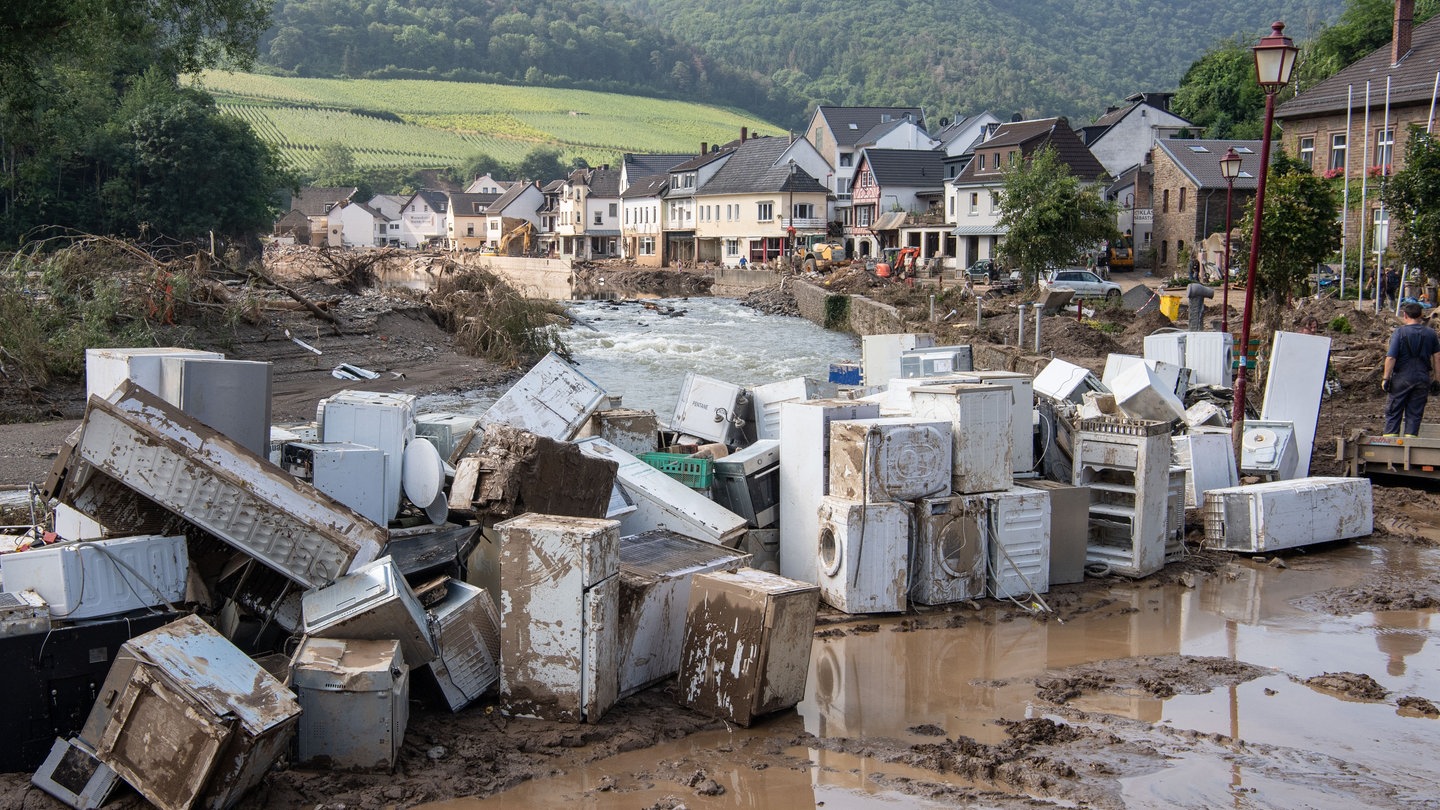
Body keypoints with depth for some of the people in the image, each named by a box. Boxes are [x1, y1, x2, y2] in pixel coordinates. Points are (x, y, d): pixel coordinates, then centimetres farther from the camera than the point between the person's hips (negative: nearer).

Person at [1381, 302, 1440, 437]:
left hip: (1402, 377, -3)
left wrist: (1386, 378, -7)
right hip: (1423, 378, 3)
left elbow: (1391, 358, -12)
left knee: (1393, 412, 6)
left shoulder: (1400, 332, -8)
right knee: (1415, 413, 9)